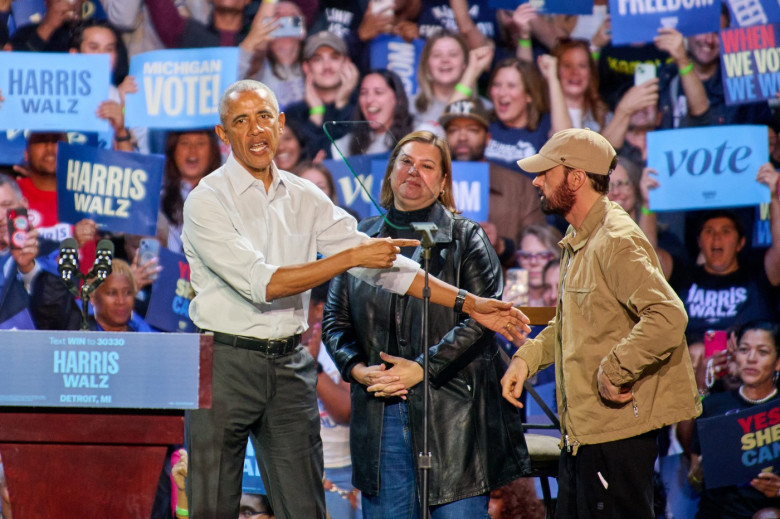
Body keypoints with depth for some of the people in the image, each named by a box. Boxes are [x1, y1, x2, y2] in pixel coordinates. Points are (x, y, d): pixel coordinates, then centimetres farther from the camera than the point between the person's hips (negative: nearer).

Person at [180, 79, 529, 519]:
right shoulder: (207, 201, -8)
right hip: (225, 362, -4)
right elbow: (261, 284, -18)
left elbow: (381, 261, 10)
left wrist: (468, 303, 5)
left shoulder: (305, 198, 9)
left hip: (290, 366, 4)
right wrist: (351, 257, -15)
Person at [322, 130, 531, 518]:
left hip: (452, 411, -3)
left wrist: (422, 368, -15)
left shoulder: (465, 238, 4)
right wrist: (356, 367, -5)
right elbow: (335, 319, 14)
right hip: (380, 410, 3)